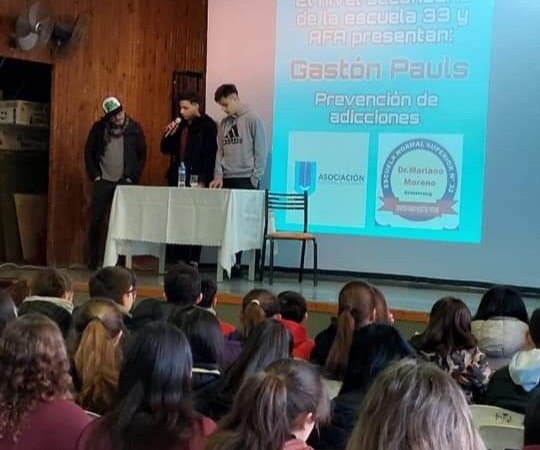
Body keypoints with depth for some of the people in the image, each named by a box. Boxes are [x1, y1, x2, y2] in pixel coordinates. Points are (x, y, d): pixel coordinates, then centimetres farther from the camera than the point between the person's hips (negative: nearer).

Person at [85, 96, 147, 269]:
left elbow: (142, 155, 5)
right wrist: (94, 175, 1)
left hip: (125, 183, -1)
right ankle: (92, 260, 8)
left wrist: (133, 177, -1)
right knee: (95, 221, -1)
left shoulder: (134, 128, 0)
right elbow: (89, 152, 7)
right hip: (103, 182, 1)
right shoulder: (99, 127, 1)